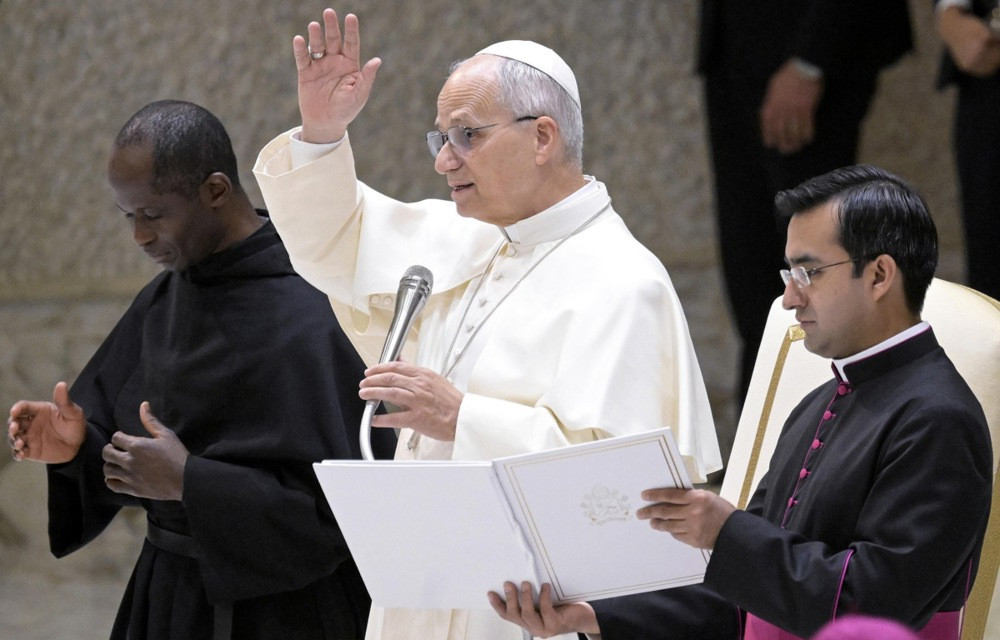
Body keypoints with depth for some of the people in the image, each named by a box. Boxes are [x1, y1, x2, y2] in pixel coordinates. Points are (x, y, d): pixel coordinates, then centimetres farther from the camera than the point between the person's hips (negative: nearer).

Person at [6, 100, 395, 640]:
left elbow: (335, 504, -23)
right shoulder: (164, 299, 3)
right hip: (168, 595, 7)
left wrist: (188, 482, -25)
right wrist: (78, 446, -11)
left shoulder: (303, 318, -20)